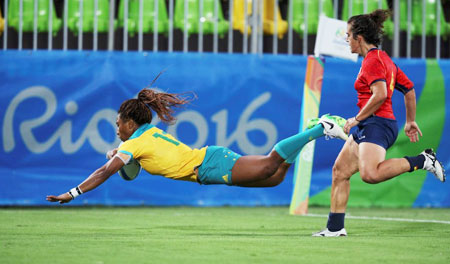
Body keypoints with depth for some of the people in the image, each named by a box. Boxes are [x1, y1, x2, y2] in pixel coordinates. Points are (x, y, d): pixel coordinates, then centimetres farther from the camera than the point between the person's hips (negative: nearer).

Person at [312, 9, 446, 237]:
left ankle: (423, 161, -19)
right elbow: (409, 89, 24)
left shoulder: (372, 60, -11)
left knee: (370, 174, -30)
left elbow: (380, 94, -24)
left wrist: (356, 119, -16)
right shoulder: (384, 60, 19)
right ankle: (335, 227, 9)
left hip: (376, 124, -11)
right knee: (340, 171, 7)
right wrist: (410, 121, 29)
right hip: (367, 127, 11)